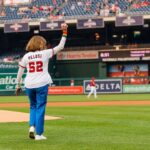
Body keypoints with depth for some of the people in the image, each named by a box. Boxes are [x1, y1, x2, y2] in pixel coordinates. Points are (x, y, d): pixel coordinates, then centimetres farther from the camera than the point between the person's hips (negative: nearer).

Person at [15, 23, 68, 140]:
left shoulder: (26, 56, 5)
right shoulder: (45, 53, -2)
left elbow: (20, 73, 6)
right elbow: (60, 47, 3)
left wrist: (18, 86, 15)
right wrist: (64, 32, 7)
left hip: (29, 85, 3)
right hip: (42, 84, -3)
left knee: (33, 106, 22)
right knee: (40, 108, 4)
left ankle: (32, 126, 3)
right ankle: (39, 134, 4)